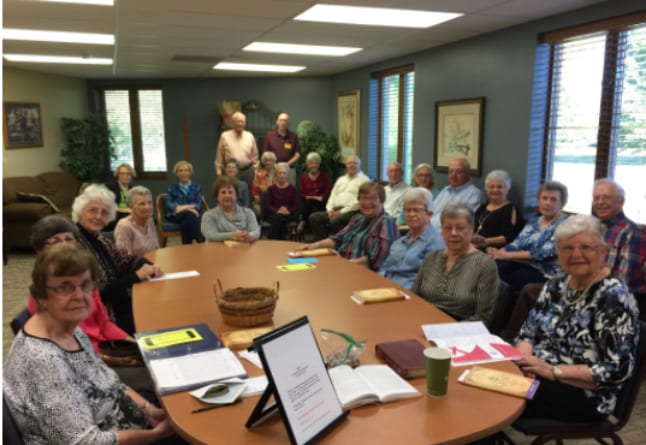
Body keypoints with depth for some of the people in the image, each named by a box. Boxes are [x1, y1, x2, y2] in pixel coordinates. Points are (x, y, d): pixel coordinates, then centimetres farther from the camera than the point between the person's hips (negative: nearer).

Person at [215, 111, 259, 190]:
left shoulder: (250, 136, 7)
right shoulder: (225, 136, 0)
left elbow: (254, 155, 11)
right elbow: (219, 156, 2)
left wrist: (255, 170, 9)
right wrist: (218, 171, 1)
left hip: (248, 171, 2)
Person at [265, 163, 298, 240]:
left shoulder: (292, 189, 8)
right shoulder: (271, 188, 8)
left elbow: (296, 206, 5)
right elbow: (267, 205, 3)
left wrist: (288, 211, -15)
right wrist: (277, 211, -15)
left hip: (289, 215, 0)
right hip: (273, 214, 1)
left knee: (278, 218, -34)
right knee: (277, 217, -35)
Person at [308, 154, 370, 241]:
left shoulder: (364, 180, 2)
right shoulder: (341, 179, 26)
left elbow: (359, 201, -10)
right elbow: (333, 195, 22)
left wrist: (342, 211, -15)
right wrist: (330, 209, 1)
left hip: (351, 211, -7)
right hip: (335, 210, 7)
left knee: (335, 221, -36)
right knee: (314, 217, -14)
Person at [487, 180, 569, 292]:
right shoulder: (533, 222, 16)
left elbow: (544, 253, -18)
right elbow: (516, 244, 5)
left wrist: (508, 255, -23)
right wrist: (498, 252, -18)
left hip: (546, 272, -6)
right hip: (524, 264, 6)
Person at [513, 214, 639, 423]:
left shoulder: (614, 297, -14)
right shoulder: (556, 285, 6)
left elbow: (617, 370, -19)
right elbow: (528, 332, 9)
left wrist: (552, 371, -22)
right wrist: (524, 359, -12)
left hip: (584, 396, -6)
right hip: (537, 376, 6)